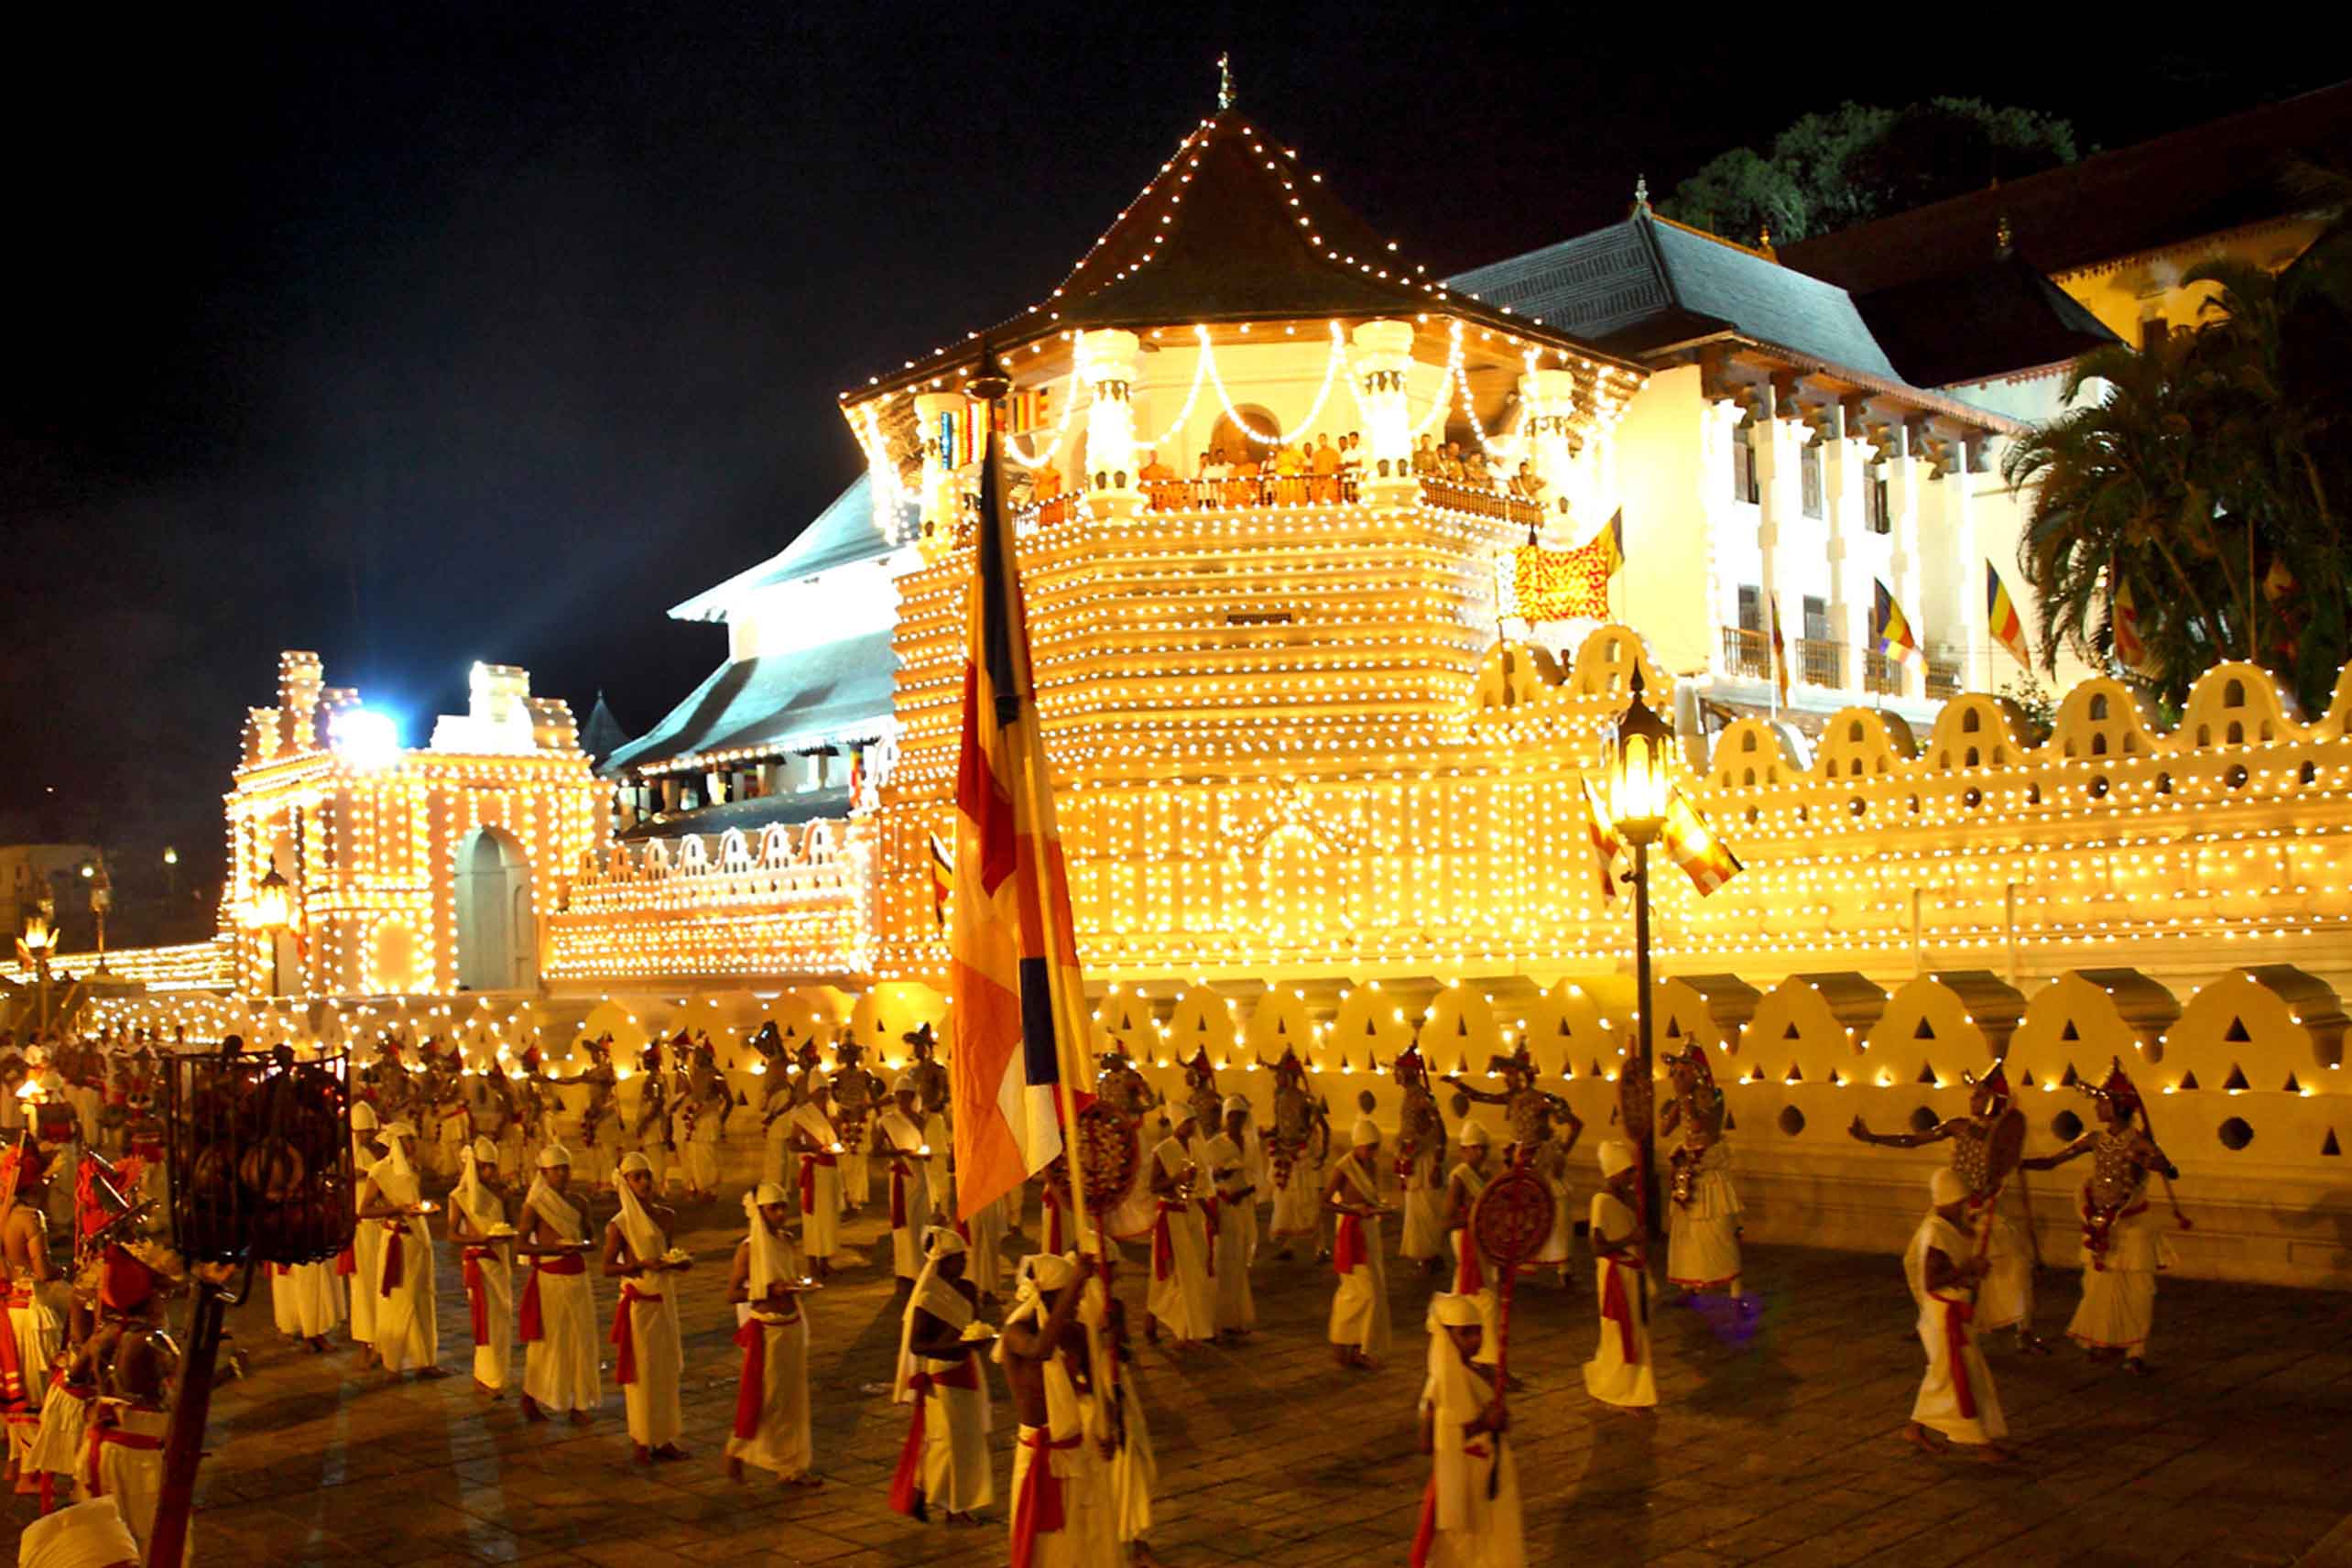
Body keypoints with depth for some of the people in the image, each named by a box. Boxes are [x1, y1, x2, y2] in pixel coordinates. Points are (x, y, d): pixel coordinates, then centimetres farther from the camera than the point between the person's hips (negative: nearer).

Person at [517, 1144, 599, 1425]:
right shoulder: (535, 1204, -7)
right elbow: (520, 1246, -11)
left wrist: (580, 1246, -7)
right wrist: (552, 1248, -24)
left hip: (578, 1276, 5)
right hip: (549, 1278, -5)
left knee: (581, 1340, 5)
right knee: (546, 1341, 1)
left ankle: (578, 1404, 13)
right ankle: (530, 1397, 19)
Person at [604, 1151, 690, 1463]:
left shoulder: (666, 1217, 5)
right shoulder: (620, 1224, -11)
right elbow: (607, 1268, -11)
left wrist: (680, 1263, -2)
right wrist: (643, 1265, -23)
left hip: (665, 1301, 5)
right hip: (638, 1304, -5)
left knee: (667, 1370, 10)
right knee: (640, 1372, 3)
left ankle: (663, 1439, 19)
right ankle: (641, 1441, 14)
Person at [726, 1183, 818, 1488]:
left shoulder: (785, 1241, 6)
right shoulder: (749, 1248, -13)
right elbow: (732, 1294, -14)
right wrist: (768, 1291, -23)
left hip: (793, 1328, 7)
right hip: (766, 1330, -6)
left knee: (793, 1398, 10)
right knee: (763, 1398, 2)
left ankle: (791, 1468, 18)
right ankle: (736, 1452, 24)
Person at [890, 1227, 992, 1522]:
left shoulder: (967, 1289, 2)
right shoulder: (927, 1297, -20)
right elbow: (916, 1343, -22)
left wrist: (980, 1338, -6)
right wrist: (956, 1345, -31)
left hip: (965, 1373, 8)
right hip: (941, 1378, -8)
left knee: (967, 1439, 14)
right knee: (945, 1440, 4)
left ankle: (957, 1502, 27)